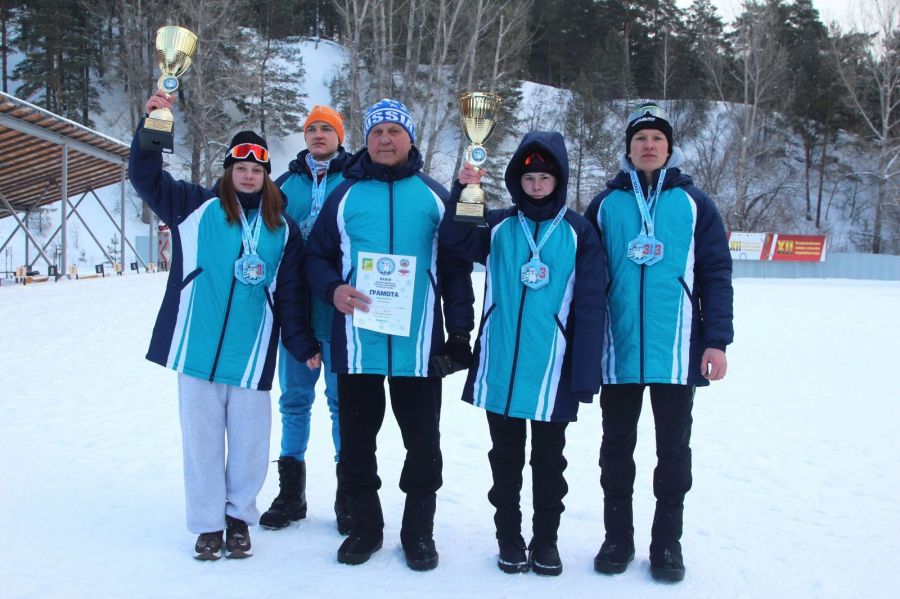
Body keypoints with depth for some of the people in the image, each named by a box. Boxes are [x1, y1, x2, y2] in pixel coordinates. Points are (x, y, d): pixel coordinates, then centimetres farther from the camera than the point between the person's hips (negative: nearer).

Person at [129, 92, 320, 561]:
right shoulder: (196, 206, 6)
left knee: (250, 440, 4)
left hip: (252, 354, 1)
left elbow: (290, 292, 10)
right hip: (198, 349, -1)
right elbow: (146, 177, 0)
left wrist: (303, 344, 5)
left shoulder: (282, 228, 10)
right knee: (202, 437, 6)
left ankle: (239, 515, 25)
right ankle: (208, 522, 21)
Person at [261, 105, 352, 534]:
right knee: (294, 398, 10)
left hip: (338, 310, -3)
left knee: (342, 399, 2)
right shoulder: (285, 183, 13)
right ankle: (290, 493, 20)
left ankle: (348, 494, 13)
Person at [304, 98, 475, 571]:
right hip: (356, 341, 1)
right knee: (356, 440, 10)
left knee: (423, 442, 7)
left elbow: (456, 268, 7)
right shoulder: (345, 194, 9)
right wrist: (333, 289, -12)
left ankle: (418, 531, 23)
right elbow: (317, 256, 9)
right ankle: (365, 525, 26)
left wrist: (460, 332, 2)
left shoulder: (433, 195, 8)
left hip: (418, 344, 0)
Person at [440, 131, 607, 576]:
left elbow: (590, 307, -3)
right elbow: (456, 238, -13)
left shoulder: (578, 231, 0)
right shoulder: (498, 225, 5)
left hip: (551, 371, -1)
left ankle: (545, 540, 28)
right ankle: (509, 537, 28)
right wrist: (464, 192, -28)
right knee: (506, 459, 13)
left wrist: (586, 374, -7)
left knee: (548, 460, 13)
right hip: (500, 368, 1)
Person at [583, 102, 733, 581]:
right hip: (618, 350, 1)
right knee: (617, 448, 10)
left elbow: (716, 275, 1)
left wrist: (717, 340, -6)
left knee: (674, 449, 8)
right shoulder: (606, 205, 7)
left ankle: (667, 541, 21)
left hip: (677, 352, -1)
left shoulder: (693, 203, 5)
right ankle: (617, 537, 23)